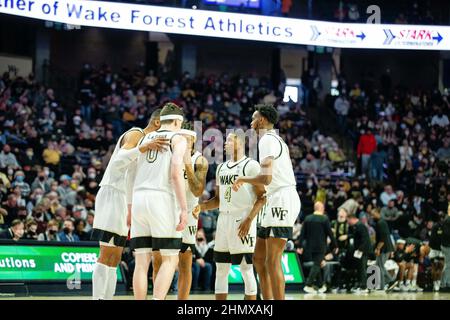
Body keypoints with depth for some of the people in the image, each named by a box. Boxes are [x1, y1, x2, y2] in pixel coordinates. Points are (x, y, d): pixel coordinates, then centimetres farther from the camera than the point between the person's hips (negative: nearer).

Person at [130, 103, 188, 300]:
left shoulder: (145, 138, 21)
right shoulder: (178, 138, 4)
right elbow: (176, 173, -10)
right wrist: (184, 209, -12)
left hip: (138, 197, 5)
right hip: (162, 199, -5)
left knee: (142, 261, 5)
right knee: (170, 259, 1)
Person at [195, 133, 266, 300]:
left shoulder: (251, 165, -5)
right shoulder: (221, 168, 17)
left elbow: (262, 196, -10)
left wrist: (249, 219, -19)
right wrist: (201, 207, 5)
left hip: (242, 221, -7)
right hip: (223, 219, 7)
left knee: (246, 269, -6)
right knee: (221, 270, 6)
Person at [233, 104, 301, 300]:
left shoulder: (267, 140, -11)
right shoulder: (278, 140, 22)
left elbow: (266, 178, -21)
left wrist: (243, 179, -5)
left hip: (281, 199, -11)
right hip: (278, 201, 11)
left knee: (272, 261, -12)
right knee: (259, 258, 12)